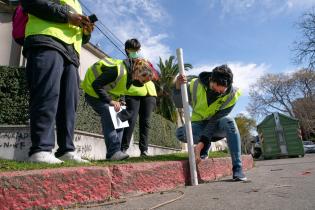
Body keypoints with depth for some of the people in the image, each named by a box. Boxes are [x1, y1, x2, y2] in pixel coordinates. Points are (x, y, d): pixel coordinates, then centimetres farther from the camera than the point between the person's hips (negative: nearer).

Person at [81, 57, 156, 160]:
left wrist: (118, 100, -7)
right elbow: (96, 85, -31)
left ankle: (116, 151, 0)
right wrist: (110, 101, -32)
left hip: (107, 95, 9)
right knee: (108, 116, -28)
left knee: (119, 118, -3)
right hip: (94, 92, -9)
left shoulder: (130, 76, -3)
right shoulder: (118, 70, -31)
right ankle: (113, 151, -29)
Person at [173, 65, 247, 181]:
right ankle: (206, 146, -2)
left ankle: (237, 168, -28)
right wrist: (178, 87, -31)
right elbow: (179, 104, -10)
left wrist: (201, 144, -33)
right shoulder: (196, 84, -18)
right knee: (180, 133, -30)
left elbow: (215, 120, -25)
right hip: (199, 124, 1)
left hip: (216, 126, 0)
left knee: (229, 121, -35)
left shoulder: (232, 96, -20)